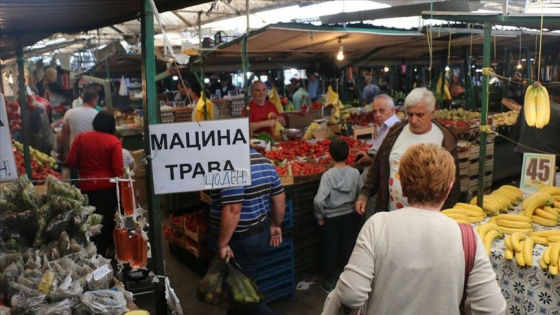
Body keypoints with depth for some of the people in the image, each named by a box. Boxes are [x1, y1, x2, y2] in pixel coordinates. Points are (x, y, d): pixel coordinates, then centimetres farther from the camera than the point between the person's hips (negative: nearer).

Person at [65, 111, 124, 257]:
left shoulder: (81, 137, 0)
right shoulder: (114, 141, -9)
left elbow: (71, 162, 0)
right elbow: (118, 169, -12)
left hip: (86, 186, 3)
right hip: (107, 186, -2)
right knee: (106, 221, 10)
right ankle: (101, 254, 15)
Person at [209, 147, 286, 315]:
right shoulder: (264, 161, 5)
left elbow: (232, 210, -29)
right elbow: (279, 198, 9)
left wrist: (222, 244, -22)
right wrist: (276, 225, 20)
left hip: (242, 239, -9)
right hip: (261, 232, 9)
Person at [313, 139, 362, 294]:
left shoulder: (328, 175, -18)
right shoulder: (355, 173, -10)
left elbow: (319, 200, -23)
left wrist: (319, 217, -8)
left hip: (332, 218, -2)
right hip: (350, 216, 2)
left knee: (330, 251, 12)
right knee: (349, 249, 16)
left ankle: (329, 282, 25)